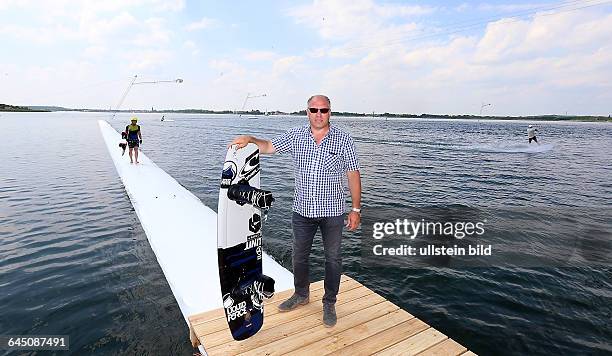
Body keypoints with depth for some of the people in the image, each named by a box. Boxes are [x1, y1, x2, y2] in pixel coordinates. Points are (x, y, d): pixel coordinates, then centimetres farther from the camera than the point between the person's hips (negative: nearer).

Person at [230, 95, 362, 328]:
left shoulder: (343, 140, -8)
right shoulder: (295, 136, -1)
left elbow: (353, 175, -5)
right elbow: (268, 147, 4)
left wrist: (356, 209, -6)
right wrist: (250, 139, -17)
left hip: (332, 212, -2)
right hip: (302, 210, 3)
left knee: (333, 258, 11)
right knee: (299, 255, 17)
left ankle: (329, 303, 32)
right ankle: (301, 295, 41)